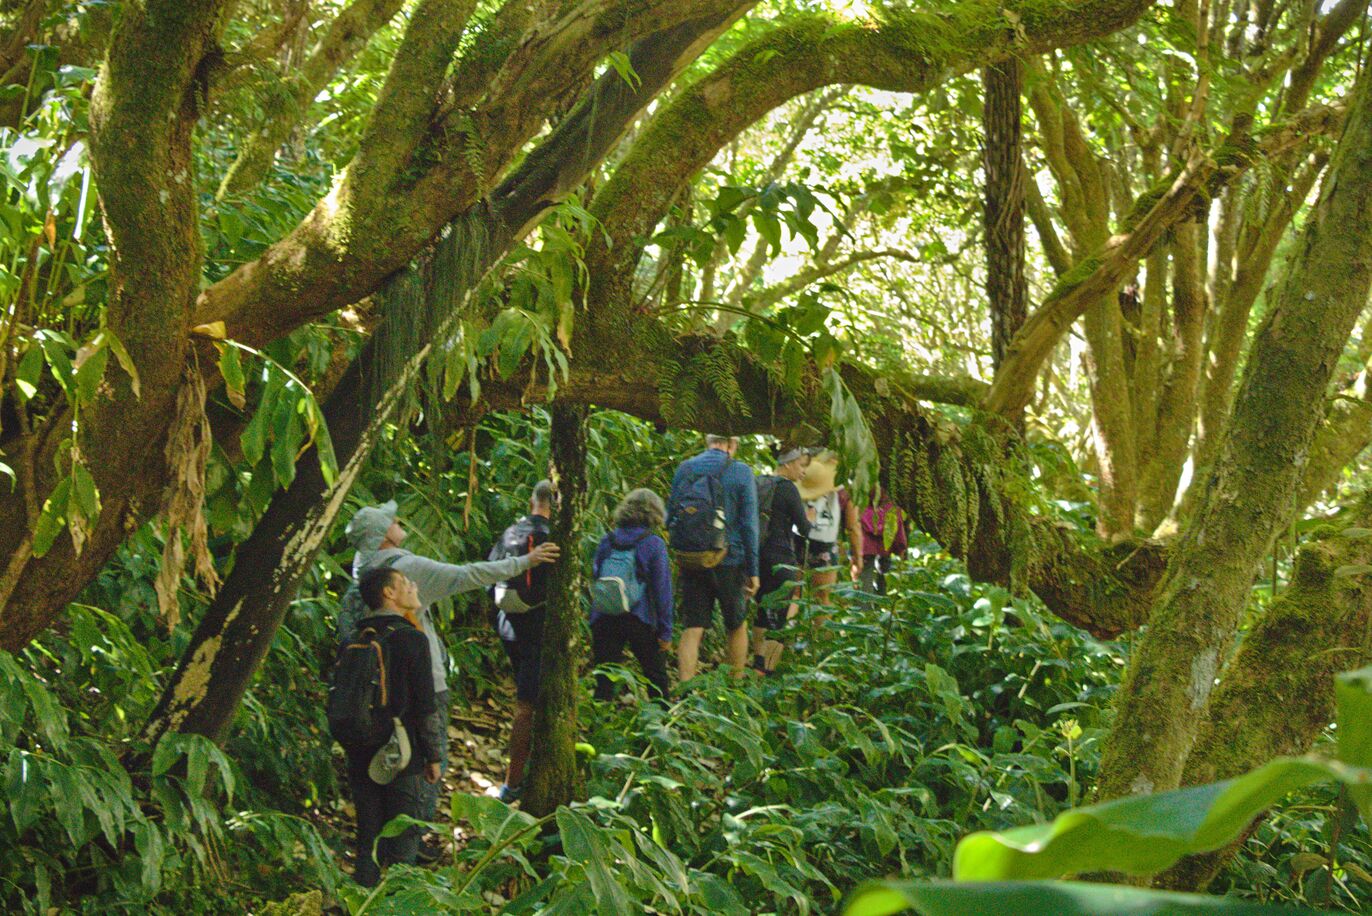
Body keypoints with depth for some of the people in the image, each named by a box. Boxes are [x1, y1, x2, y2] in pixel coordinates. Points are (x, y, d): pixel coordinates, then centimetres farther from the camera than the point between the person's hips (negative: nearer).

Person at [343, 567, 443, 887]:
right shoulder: (412, 639, -11)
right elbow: (425, 706, -12)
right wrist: (433, 755, -2)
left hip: (361, 759, 5)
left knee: (367, 844, 12)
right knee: (403, 845, 1)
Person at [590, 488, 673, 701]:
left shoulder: (606, 542, 6)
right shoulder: (654, 544, -5)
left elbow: (595, 582, 13)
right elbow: (662, 590, -6)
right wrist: (665, 631, -2)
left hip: (604, 620, 3)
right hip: (641, 620, -3)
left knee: (604, 682, 3)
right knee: (656, 676, 14)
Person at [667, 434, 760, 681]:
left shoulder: (685, 468, 3)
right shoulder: (741, 472, -6)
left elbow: (670, 515, 9)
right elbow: (749, 524, -7)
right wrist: (753, 571, -3)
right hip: (729, 561, -2)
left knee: (691, 630, 1)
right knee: (736, 625, 16)